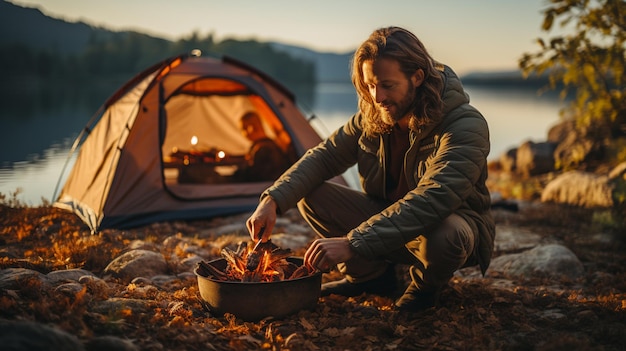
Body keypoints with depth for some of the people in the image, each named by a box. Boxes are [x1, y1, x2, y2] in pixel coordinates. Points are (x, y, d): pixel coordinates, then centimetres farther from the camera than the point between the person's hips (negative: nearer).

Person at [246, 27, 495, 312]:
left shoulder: (465, 127, -29)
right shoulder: (372, 116, -8)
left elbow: (431, 201, -40)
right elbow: (324, 157, -3)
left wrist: (352, 244, -47)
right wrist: (273, 200, -21)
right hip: (388, 219, 5)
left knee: (442, 235, -43)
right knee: (311, 195, -13)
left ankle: (427, 284, -4)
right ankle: (371, 276, 6)